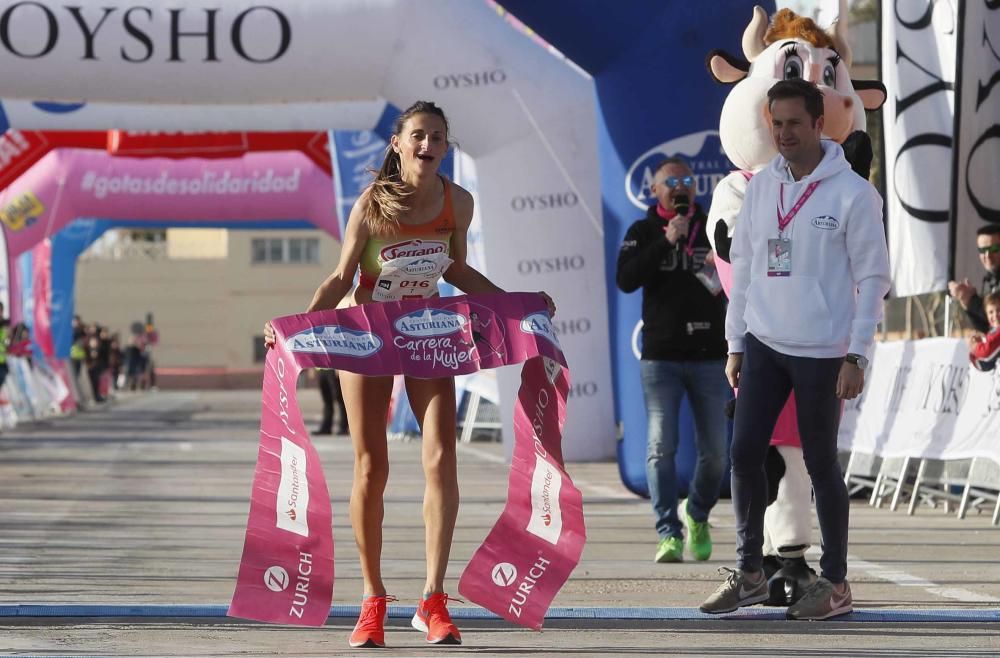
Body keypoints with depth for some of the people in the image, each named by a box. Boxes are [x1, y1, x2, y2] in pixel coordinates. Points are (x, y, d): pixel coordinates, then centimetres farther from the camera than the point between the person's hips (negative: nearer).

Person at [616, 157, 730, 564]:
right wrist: (666, 242, -15)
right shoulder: (642, 233, 7)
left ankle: (697, 516, 27)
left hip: (710, 357, 2)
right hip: (660, 357, -2)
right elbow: (625, 280, -9)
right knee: (661, 447, -10)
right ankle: (669, 534, -9)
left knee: (714, 450, 2)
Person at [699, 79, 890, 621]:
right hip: (763, 346, 5)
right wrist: (735, 343, 10)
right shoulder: (760, 186, 5)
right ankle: (749, 574, 14)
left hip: (821, 352, -5)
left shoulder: (852, 193, -11)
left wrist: (856, 357, -12)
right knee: (745, 455, 3)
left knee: (820, 464, 2)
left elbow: (873, 278, -9)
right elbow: (743, 266, 12)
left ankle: (835, 583, 14)